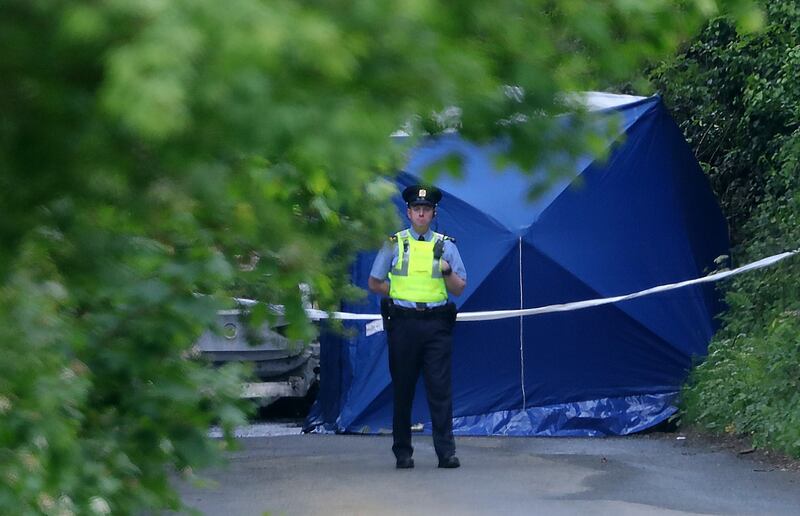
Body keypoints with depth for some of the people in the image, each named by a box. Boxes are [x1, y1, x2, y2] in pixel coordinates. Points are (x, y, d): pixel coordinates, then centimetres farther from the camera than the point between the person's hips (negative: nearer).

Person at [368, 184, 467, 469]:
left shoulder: (445, 245, 10)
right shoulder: (394, 244, 8)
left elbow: (459, 288, 8)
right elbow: (374, 283, 13)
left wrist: (447, 271, -10)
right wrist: (403, 293, 4)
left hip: (437, 324, 0)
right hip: (403, 322, 0)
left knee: (440, 388, -6)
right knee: (403, 389, 3)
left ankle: (446, 451, -6)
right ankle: (402, 452, 9)